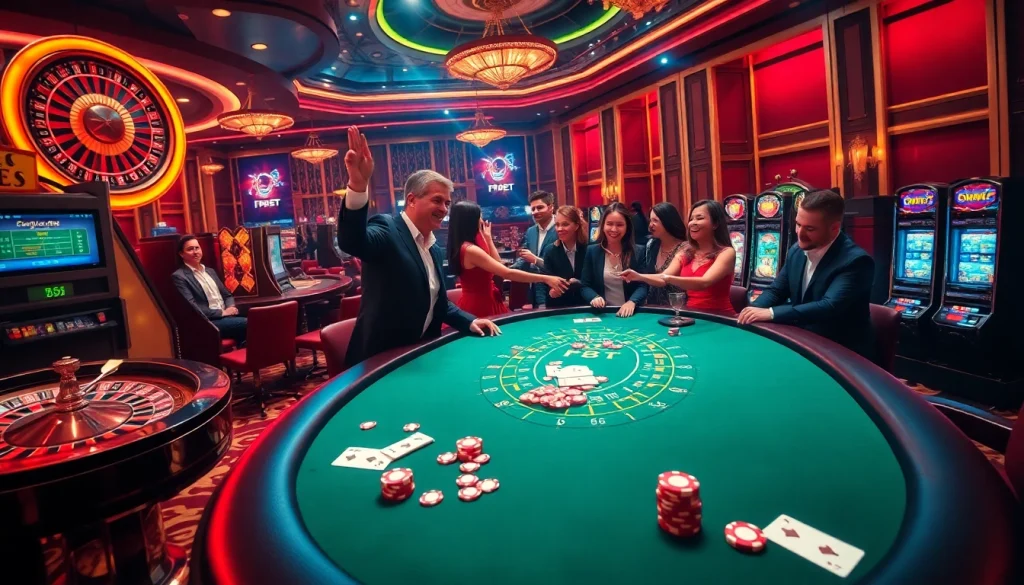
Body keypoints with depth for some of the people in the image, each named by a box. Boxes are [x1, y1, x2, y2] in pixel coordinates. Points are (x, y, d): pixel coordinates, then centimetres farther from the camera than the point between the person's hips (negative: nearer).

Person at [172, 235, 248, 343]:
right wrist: (222, 312, -14)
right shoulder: (179, 276, -1)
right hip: (207, 322, -6)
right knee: (247, 323, -30)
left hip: (226, 316, 6)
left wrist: (230, 307, 0)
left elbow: (227, 295, 22)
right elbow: (193, 309, -11)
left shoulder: (210, 271, 21)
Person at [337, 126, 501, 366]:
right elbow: (351, 242, -34)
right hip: (379, 359, -8)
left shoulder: (435, 249, 11)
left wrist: (469, 321, 4)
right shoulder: (387, 230, -13)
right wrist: (357, 186, -48)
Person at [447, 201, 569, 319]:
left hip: (477, 303, 10)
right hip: (480, 306, -10)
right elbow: (508, 273, -28)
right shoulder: (470, 250, -23)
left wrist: (487, 238, 11)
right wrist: (545, 278, -28)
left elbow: (498, 264, 12)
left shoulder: (465, 247, 8)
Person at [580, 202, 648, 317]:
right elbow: (585, 286, 4)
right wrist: (594, 297, -18)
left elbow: (643, 285, -2)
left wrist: (632, 302, -22)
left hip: (630, 312, -1)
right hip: (602, 313, 1)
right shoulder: (592, 251, 5)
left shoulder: (638, 251, 3)